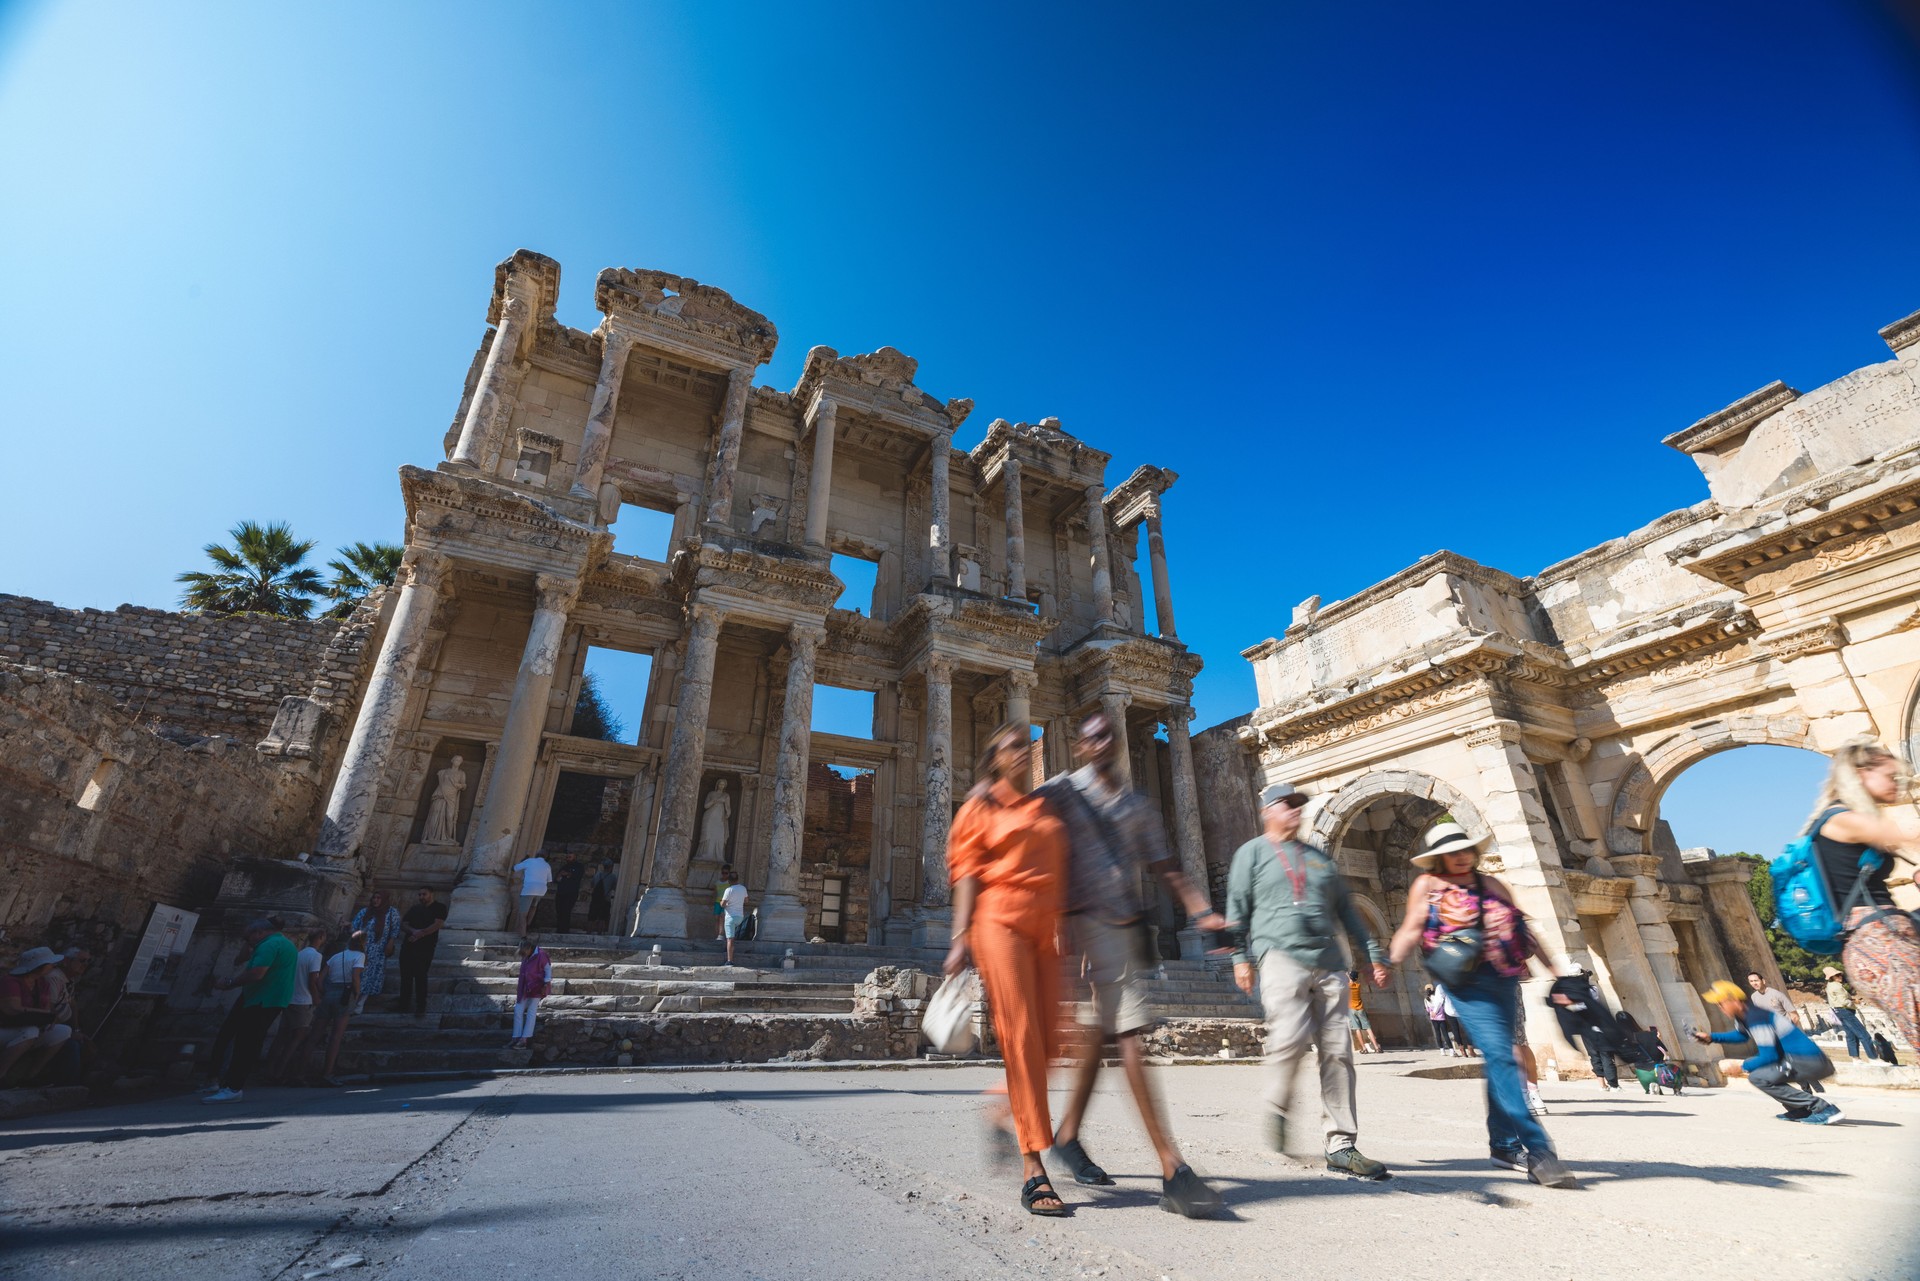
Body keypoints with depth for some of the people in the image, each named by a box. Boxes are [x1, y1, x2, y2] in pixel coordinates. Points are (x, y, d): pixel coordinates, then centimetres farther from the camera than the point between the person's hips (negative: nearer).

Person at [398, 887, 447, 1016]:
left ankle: (421, 1006, -4)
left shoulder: (439, 907, 4)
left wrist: (420, 934, -16)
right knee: (406, 976, 3)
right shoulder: (414, 909, 19)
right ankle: (404, 1005, 11)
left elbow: (438, 924, -8)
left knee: (420, 975, -8)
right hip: (408, 946, 5)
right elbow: (403, 924, 11)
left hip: (425, 947, -5)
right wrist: (413, 931, -10)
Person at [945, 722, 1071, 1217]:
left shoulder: (1049, 810, 20)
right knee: (1020, 1035, -9)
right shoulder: (981, 805, 6)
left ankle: (1004, 1106, 30)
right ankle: (1034, 1169, -4)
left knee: (1047, 1040, 2)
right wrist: (960, 938, -8)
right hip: (1001, 921, -5)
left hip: (1046, 928, 5)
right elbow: (967, 873, 0)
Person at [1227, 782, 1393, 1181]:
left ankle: (1342, 1146, 10)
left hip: (1328, 961, 5)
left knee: (1337, 1051, 1)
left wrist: (1373, 954, 17)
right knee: (1290, 1036, -21)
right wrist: (1240, 957, -6)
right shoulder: (1252, 853, 7)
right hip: (1281, 956, -5)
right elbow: (1237, 909, 2)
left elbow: (1346, 909, 24)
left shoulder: (1319, 857, 22)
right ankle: (1278, 1107, 6)